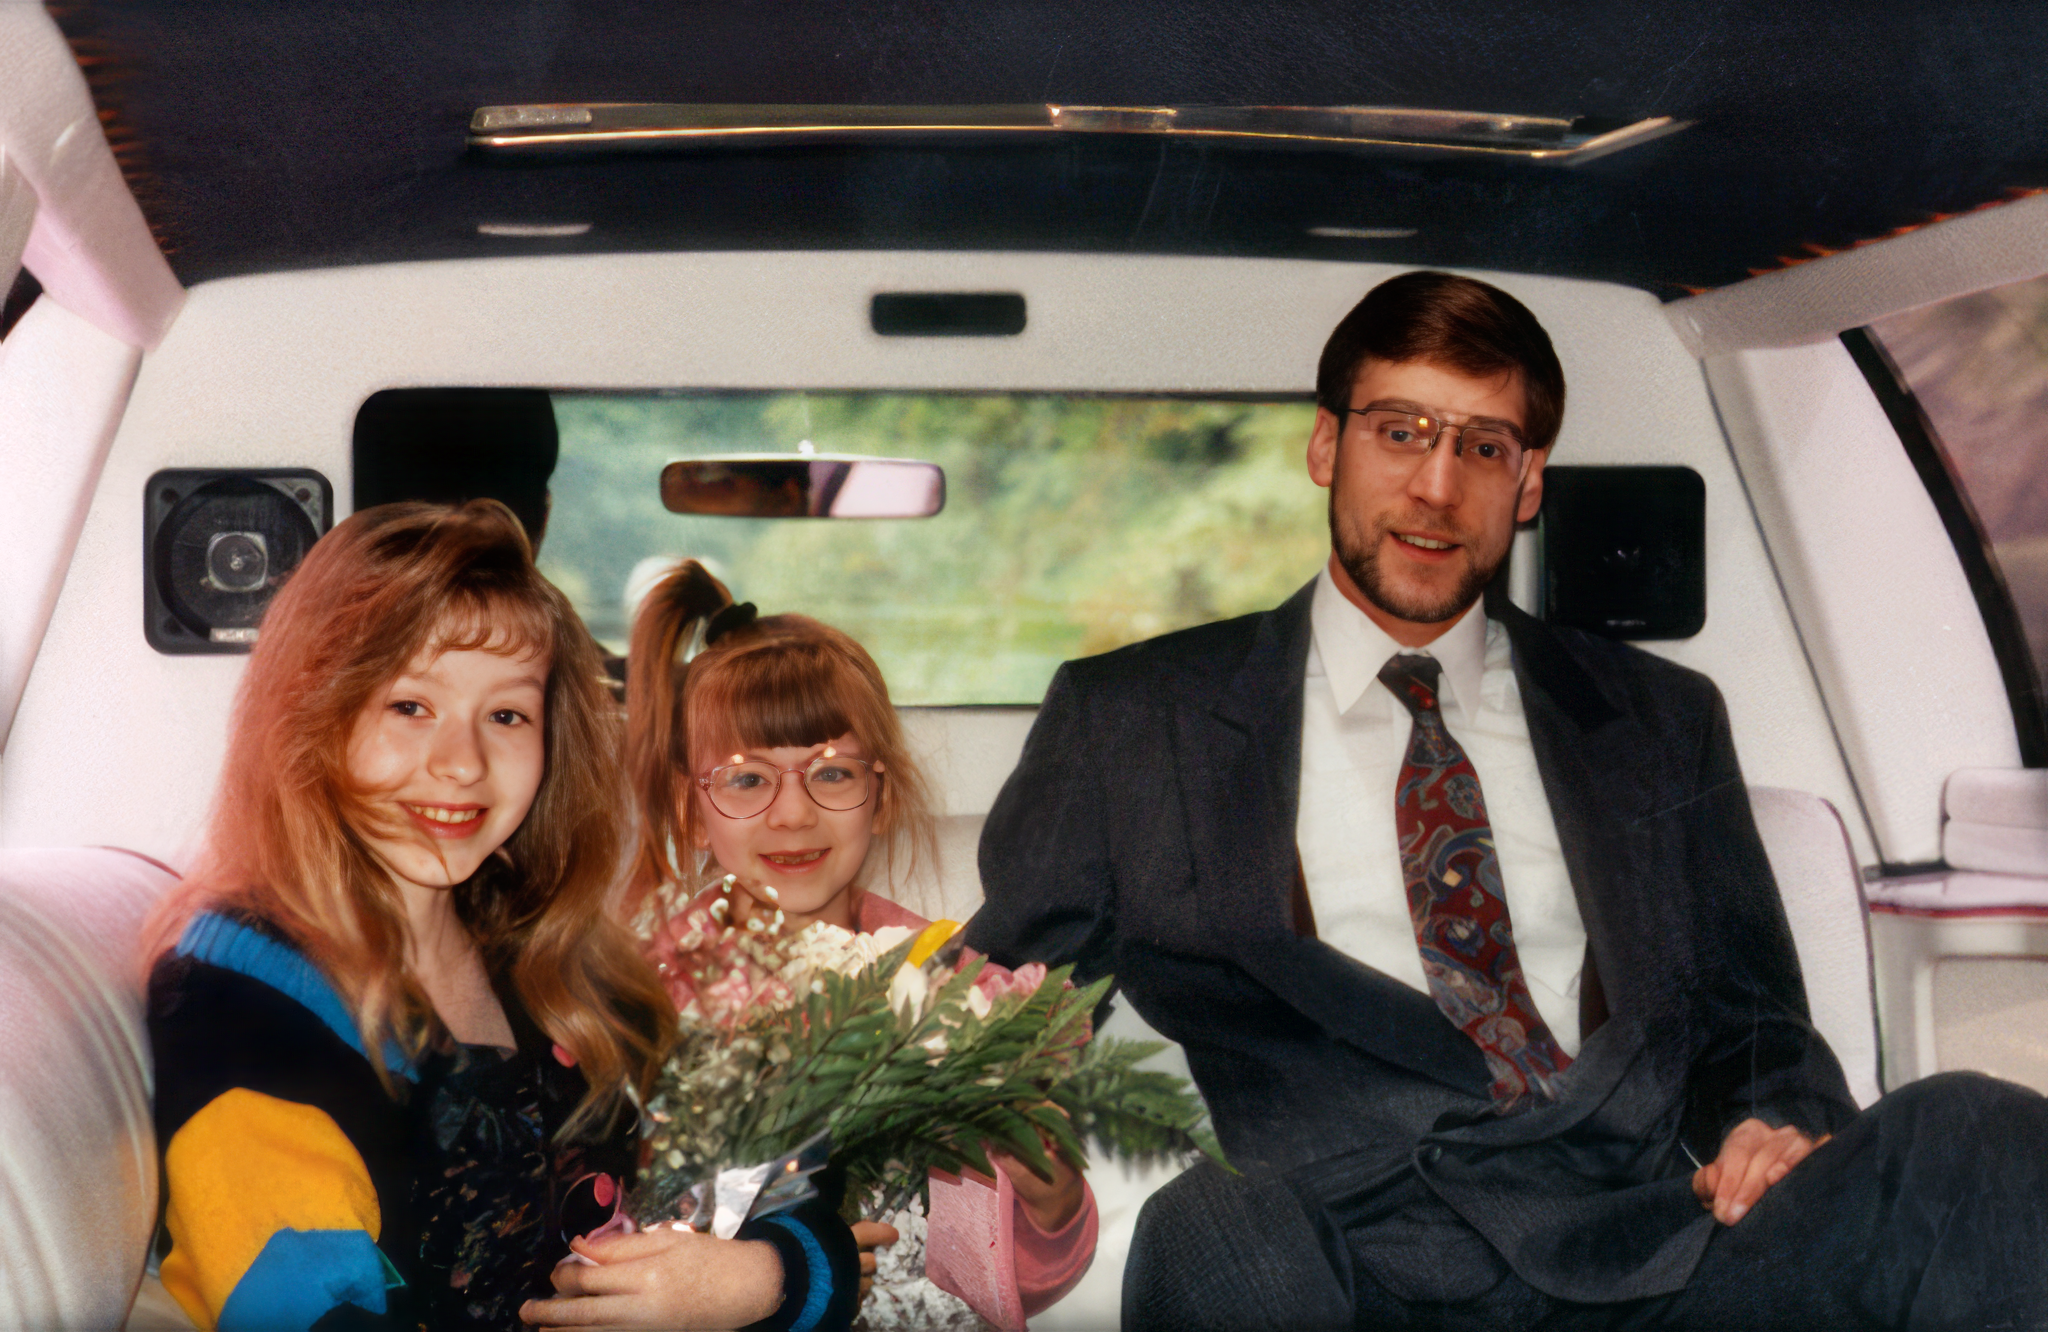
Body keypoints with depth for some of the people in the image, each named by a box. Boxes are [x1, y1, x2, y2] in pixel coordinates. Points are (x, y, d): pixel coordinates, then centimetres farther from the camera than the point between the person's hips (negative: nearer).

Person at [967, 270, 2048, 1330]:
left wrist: (1779, 1124, 0)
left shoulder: (1661, 722, 24)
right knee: (1217, 1236, -39)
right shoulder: (1129, 720, 16)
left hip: (1655, 1242, 3)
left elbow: (1749, 1016, 24)